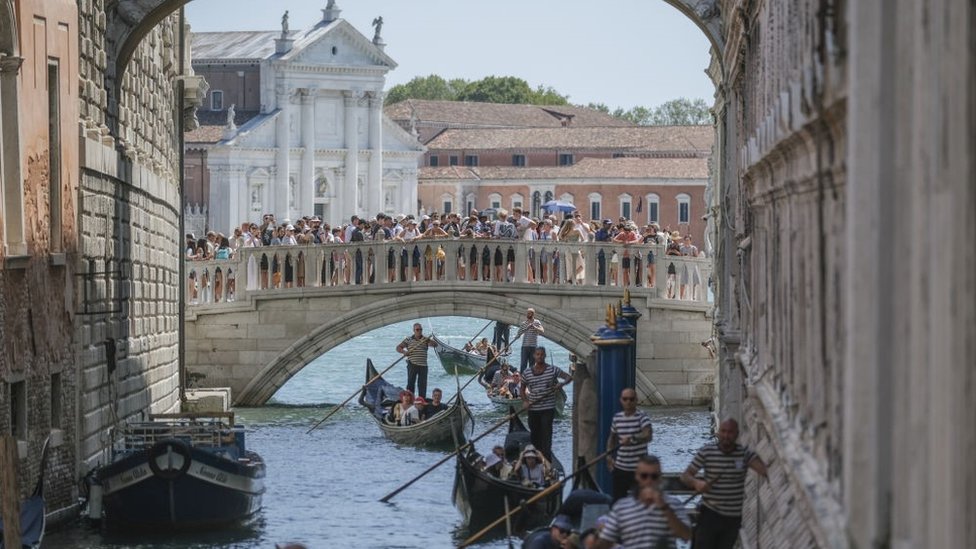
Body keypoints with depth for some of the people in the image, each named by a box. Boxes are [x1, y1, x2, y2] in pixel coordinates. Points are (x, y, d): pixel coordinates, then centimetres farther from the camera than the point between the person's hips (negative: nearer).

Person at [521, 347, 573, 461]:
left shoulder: (553, 370, -3)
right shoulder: (527, 373, 4)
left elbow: (569, 377, -4)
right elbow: (522, 389, 16)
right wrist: (525, 400, -2)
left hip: (548, 409, -3)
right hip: (533, 410, 3)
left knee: (546, 435, -11)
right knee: (535, 435, 10)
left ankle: (546, 459, -13)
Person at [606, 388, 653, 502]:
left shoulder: (642, 417, -10)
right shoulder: (617, 417, 7)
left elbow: (648, 436, -27)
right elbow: (612, 438, 21)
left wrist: (632, 439, -43)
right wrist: (609, 456, 9)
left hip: (639, 469, -5)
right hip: (620, 468, 5)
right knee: (617, 499, 7)